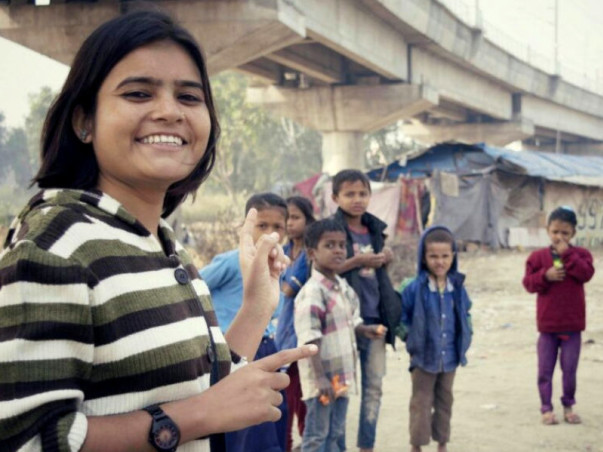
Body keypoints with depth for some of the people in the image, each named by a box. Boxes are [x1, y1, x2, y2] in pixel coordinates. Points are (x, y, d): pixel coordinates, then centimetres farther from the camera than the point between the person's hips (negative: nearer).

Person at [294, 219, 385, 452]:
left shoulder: (345, 288, 9)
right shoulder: (311, 292, -20)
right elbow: (310, 339, -23)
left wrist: (364, 329, 0)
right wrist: (320, 377, -26)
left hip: (341, 376, 9)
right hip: (321, 378, -9)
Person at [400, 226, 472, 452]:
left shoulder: (458, 289, -1)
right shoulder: (415, 289, -13)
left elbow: (465, 315, 13)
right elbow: (401, 317, -6)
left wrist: (464, 340, 5)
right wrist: (411, 339, -9)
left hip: (450, 357, 4)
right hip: (424, 357, -4)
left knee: (445, 401, 16)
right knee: (421, 402, 3)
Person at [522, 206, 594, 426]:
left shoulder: (580, 254, 0)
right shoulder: (538, 257, 0)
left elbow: (586, 273, -17)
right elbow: (529, 283, -3)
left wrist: (566, 253, -20)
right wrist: (546, 275, -20)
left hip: (573, 325, 0)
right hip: (547, 325, 0)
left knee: (569, 369, 7)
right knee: (545, 370, 5)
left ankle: (568, 406, 22)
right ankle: (546, 409, 14)